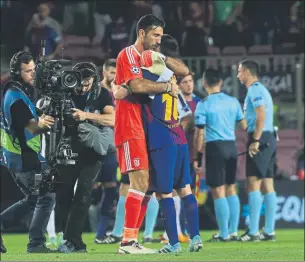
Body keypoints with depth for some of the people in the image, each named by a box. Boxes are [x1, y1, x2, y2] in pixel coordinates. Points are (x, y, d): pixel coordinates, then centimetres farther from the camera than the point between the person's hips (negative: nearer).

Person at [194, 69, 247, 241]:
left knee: (218, 192, -2)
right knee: (231, 189, 13)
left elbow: (199, 133, -7)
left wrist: (197, 156, 0)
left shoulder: (204, 105, -7)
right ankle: (233, 231, 12)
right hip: (231, 146, 5)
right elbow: (244, 125, 9)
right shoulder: (233, 102, 6)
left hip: (215, 148, -5)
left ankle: (224, 234, -2)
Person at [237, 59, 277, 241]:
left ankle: (253, 232, -16)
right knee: (267, 185, 7)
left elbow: (261, 115, -19)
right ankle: (269, 231, 6)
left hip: (260, 138, -10)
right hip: (269, 138, 10)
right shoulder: (261, 89, 21)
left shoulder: (255, 89, -9)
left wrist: (255, 141, -23)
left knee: (254, 184, -12)